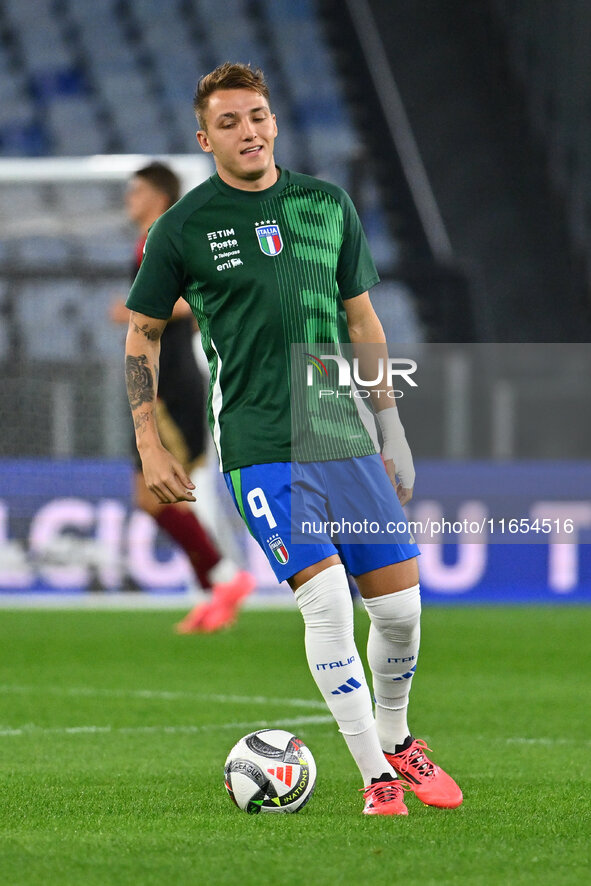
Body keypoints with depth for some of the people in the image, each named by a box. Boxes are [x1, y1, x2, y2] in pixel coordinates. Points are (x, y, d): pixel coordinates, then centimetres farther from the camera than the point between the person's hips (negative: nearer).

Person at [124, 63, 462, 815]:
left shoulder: (328, 205, 9)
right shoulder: (183, 226, -1)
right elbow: (141, 335, 8)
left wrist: (389, 427, 16)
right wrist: (149, 446, 1)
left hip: (345, 436, 4)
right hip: (259, 446, -4)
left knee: (400, 605, 3)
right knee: (326, 597, -17)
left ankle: (396, 741, 30)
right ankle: (376, 777, -7)